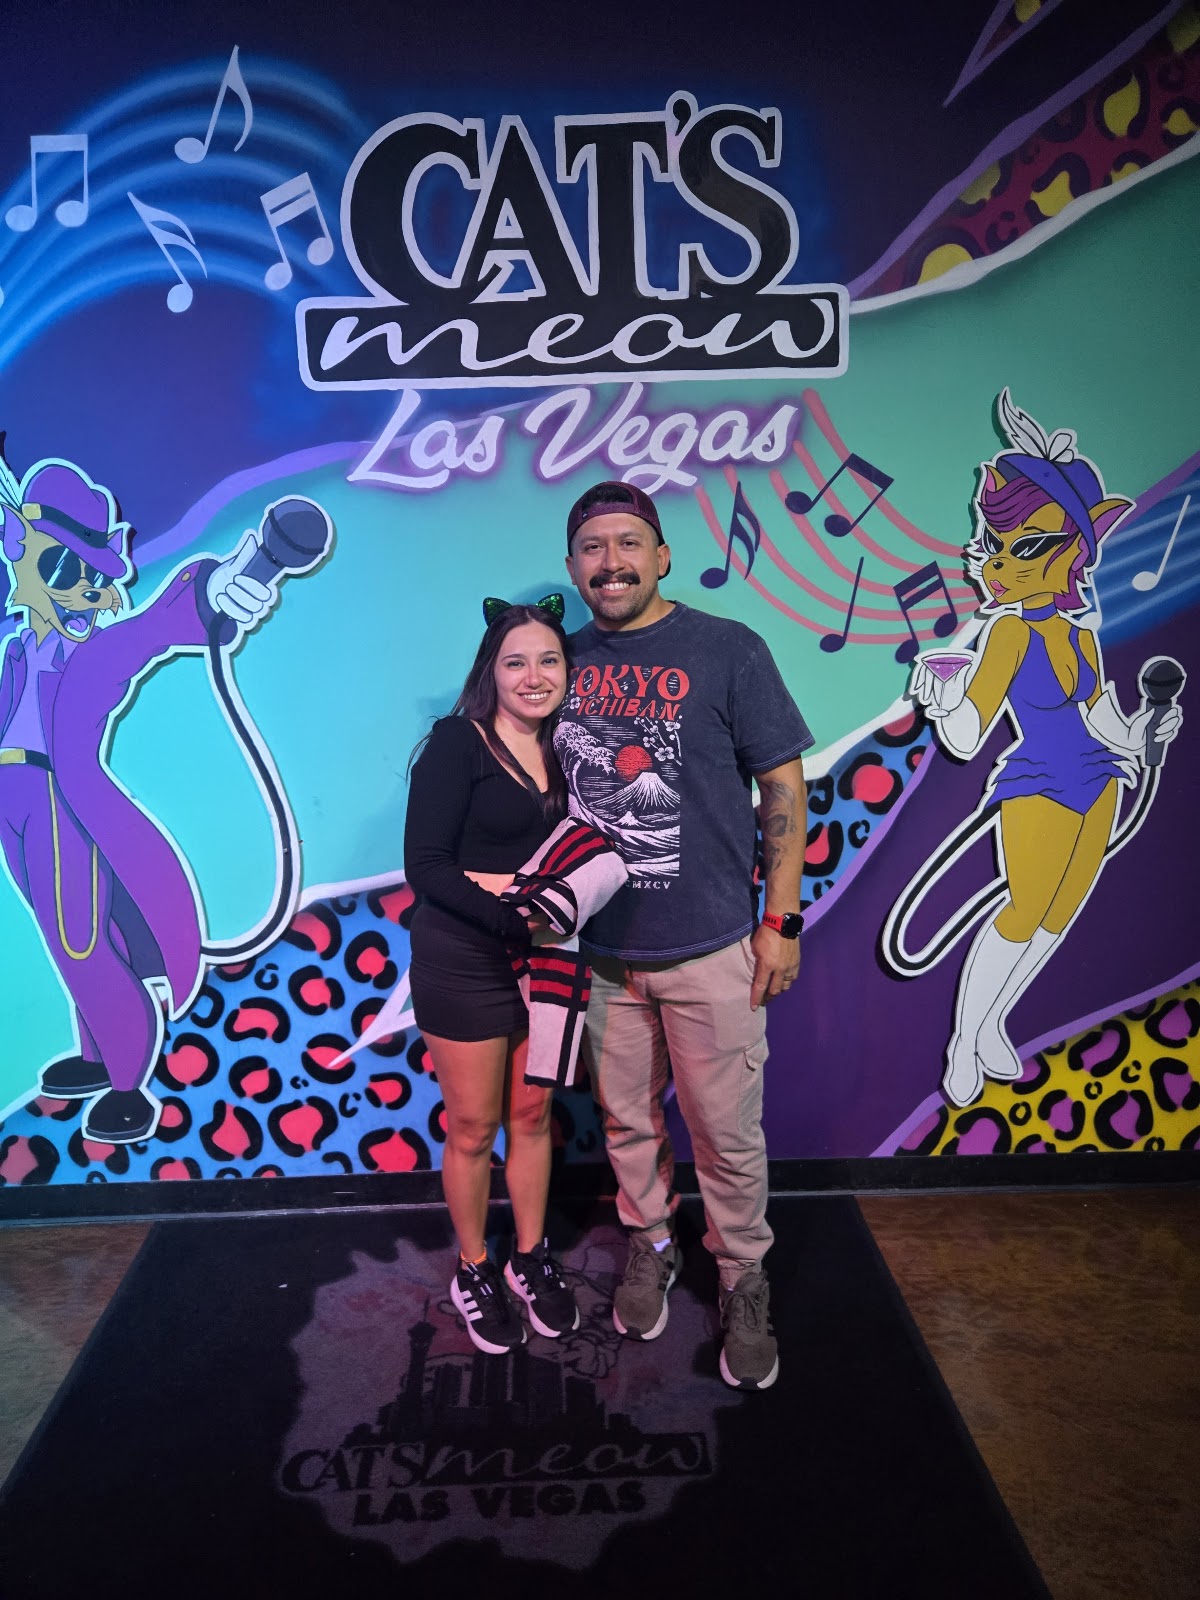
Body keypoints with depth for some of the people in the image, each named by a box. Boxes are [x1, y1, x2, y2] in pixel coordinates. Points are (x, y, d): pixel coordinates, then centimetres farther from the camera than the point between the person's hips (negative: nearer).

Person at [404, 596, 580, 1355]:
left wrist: (517, 884, -17)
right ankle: (474, 1271, 32)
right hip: (465, 966, -4)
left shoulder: (564, 751, 3)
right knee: (474, 1130, 10)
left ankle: (531, 1259, 36)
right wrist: (516, 914, -26)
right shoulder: (458, 743, -13)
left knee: (533, 1117, 17)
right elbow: (425, 865, -18)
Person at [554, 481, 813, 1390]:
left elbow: (783, 788, -5)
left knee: (727, 1133, 8)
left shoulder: (727, 650, -7)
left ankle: (744, 1280, 32)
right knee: (628, 1120, 18)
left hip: (710, 949, -3)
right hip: (599, 948, 4)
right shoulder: (567, 661, 4)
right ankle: (650, 1245, 43)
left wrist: (782, 920, -8)